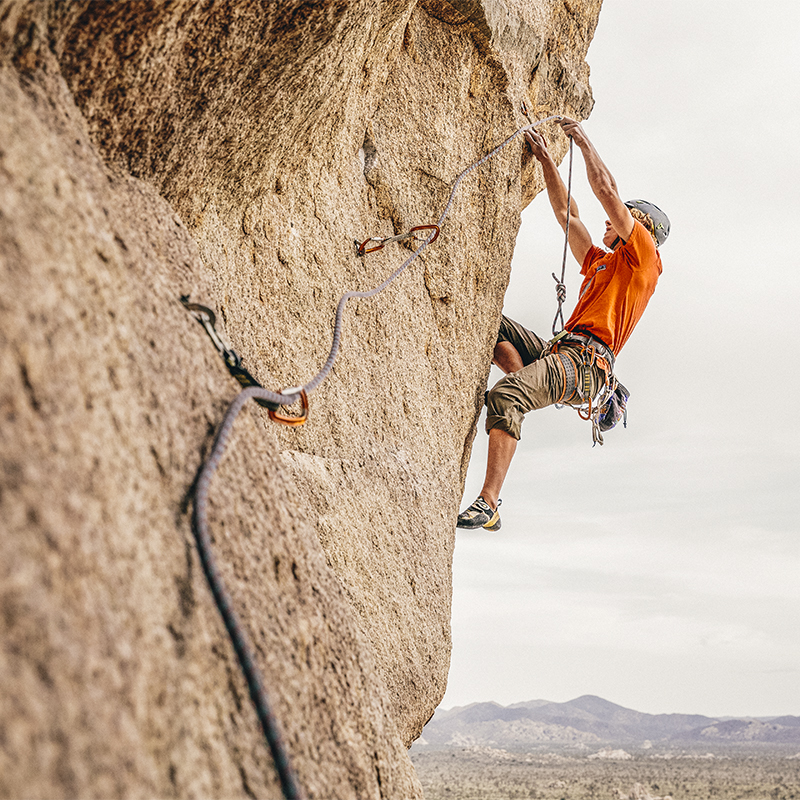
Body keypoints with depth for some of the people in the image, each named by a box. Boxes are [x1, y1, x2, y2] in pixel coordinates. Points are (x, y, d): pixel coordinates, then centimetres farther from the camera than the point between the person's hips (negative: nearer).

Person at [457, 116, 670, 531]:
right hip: (561, 353, 9)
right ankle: (522, 378, -16)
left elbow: (606, 190, 5)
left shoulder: (643, 257, 9)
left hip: (587, 361, -9)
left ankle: (489, 504, -37)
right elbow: (566, 213, 35)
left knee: (505, 397, -32)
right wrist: (546, 159, 32)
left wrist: (583, 140, 14)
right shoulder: (599, 263, 33)